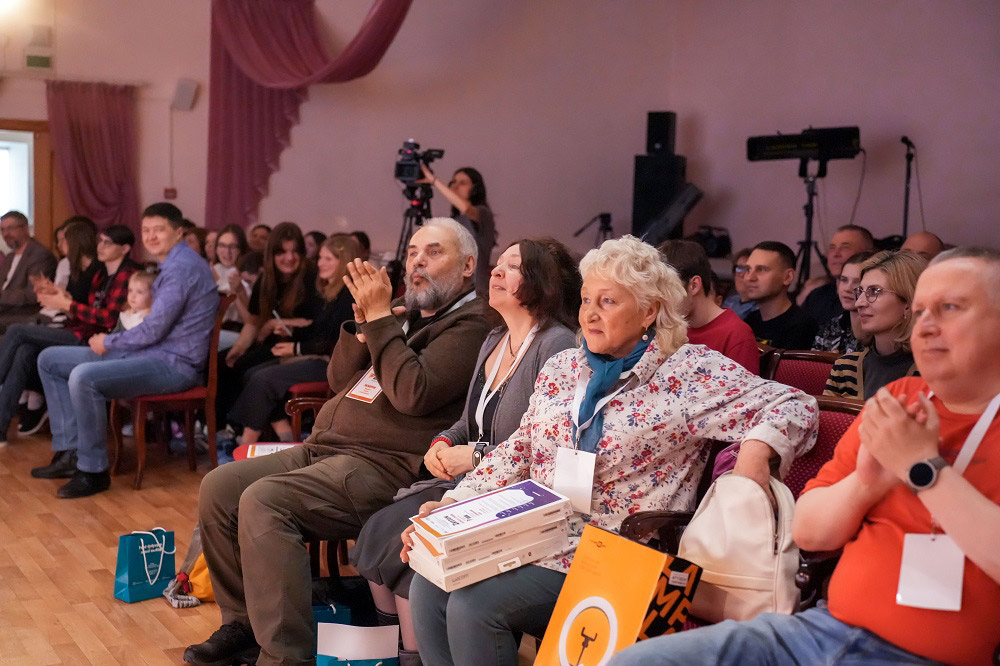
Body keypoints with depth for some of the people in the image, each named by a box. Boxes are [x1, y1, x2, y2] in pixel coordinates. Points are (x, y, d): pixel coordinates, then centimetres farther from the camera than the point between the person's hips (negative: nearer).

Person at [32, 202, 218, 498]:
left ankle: (93, 472, -19)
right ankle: (68, 450, 10)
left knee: (84, 377, -33)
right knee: (49, 359, 11)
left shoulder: (182, 267, -16)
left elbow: (154, 330, -20)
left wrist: (109, 342, -4)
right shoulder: (173, 265, 17)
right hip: (151, 352, 11)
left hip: (174, 363, -11)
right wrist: (110, 342, 6)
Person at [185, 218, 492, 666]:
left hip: (383, 465, -9)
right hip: (324, 447, 9)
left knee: (263, 502, -27)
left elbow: (414, 393, -20)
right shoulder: (406, 313, 20)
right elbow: (339, 380, 19)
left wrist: (380, 318, -14)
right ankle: (243, 623, 10)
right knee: (219, 487, -1)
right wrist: (363, 323, 2)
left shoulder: (470, 325, -5)